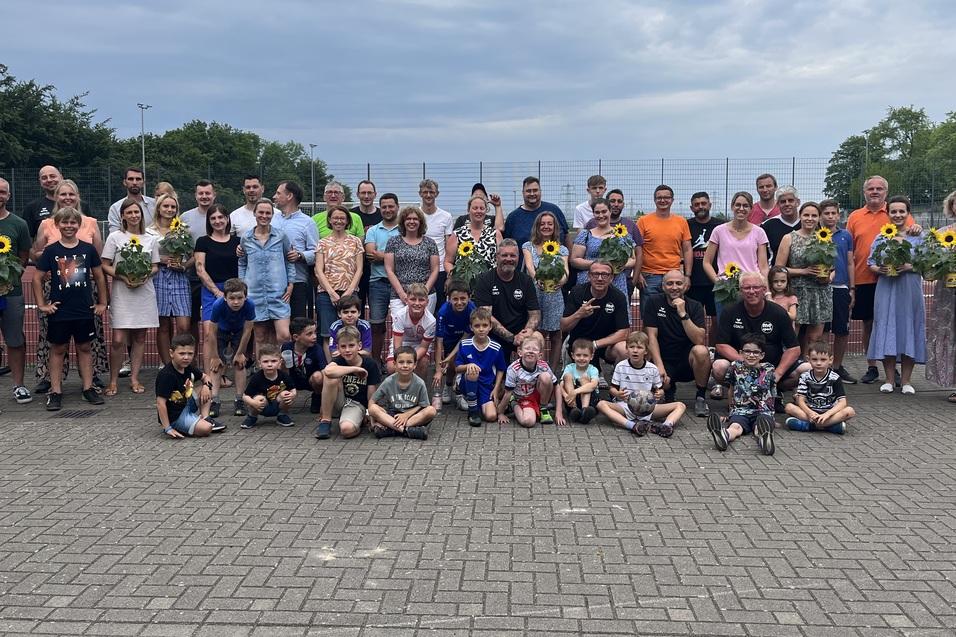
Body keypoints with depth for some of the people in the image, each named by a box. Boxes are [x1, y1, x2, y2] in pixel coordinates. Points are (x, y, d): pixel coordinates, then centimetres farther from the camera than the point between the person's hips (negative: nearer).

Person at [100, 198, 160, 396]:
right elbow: (105, 266, -1)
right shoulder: (115, 237, 2)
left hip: (144, 293, 3)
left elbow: (156, 267, 12)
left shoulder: (150, 239, 10)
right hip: (121, 293, -3)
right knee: (118, 340, -8)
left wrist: (146, 276, -9)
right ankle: (113, 381, 4)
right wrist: (123, 277, -15)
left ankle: (134, 378, 15)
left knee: (140, 337, 6)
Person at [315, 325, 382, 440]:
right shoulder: (339, 361, -8)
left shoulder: (370, 365, -8)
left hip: (357, 404, -3)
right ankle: (325, 421, -14)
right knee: (332, 377, -29)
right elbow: (328, 371, -34)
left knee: (347, 429, -37)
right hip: (338, 403, 3)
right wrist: (355, 369, -28)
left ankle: (358, 422, 1)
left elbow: (371, 396, -4)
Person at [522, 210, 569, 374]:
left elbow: (565, 269, -7)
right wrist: (537, 280, -33)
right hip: (534, 295, -2)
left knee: (555, 336, 5)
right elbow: (529, 266, -11)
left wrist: (561, 280, -31)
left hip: (554, 296, 2)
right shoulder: (528, 246, 6)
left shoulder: (562, 249, 10)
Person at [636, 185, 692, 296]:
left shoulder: (681, 222, 8)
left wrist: (687, 276, 3)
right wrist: (637, 275, -7)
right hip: (650, 277, -2)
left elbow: (687, 250, 9)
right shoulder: (643, 221, 1)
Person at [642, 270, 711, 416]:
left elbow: (700, 341, -17)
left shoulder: (695, 306, -3)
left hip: (688, 362, 0)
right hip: (664, 360, 0)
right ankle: (669, 391, 10)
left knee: (701, 351, -33)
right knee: (659, 381, -32)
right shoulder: (654, 303, -2)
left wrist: (683, 314, -25)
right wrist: (659, 366, -19)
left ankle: (701, 397, -10)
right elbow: (651, 336, -8)